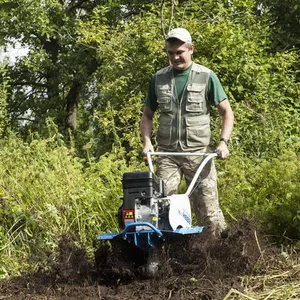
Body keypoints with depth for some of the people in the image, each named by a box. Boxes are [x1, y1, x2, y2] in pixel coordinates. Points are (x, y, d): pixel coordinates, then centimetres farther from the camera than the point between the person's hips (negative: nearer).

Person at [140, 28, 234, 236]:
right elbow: (147, 115, 16)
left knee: (207, 207, -5)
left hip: (199, 152, -2)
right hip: (167, 153, 3)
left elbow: (227, 113, 2)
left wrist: (224, 141, -12)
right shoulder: (158, 79, 9)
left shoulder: (206, 77, 0)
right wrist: (147, 141, 0)